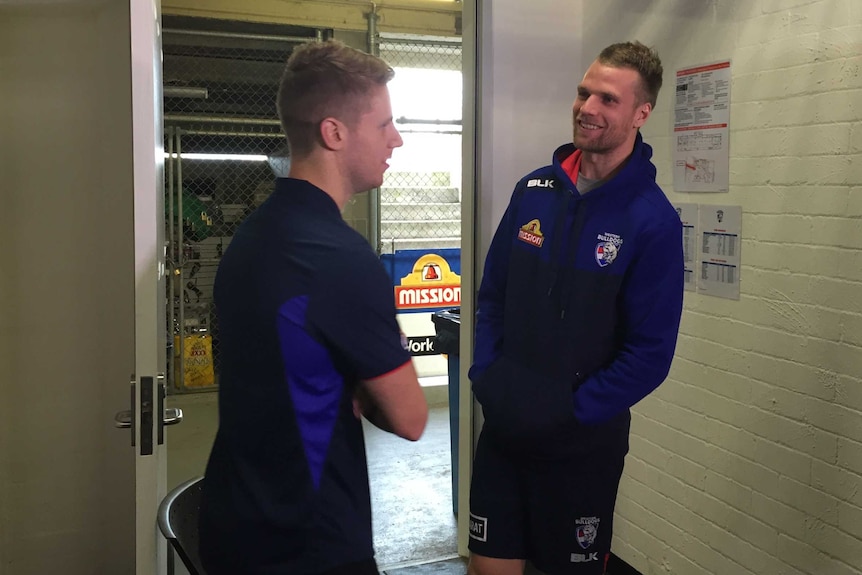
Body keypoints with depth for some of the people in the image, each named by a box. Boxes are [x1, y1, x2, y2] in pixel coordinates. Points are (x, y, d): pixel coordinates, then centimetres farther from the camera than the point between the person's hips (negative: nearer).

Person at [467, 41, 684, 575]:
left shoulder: (653, 220, -12)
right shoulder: (533, 191, 1)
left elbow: (650, 353, -13)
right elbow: (492, 295, 8)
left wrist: (570, 410, -14)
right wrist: (485, 376, -4)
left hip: (584, 441, -3)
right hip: (503, 429, 4)